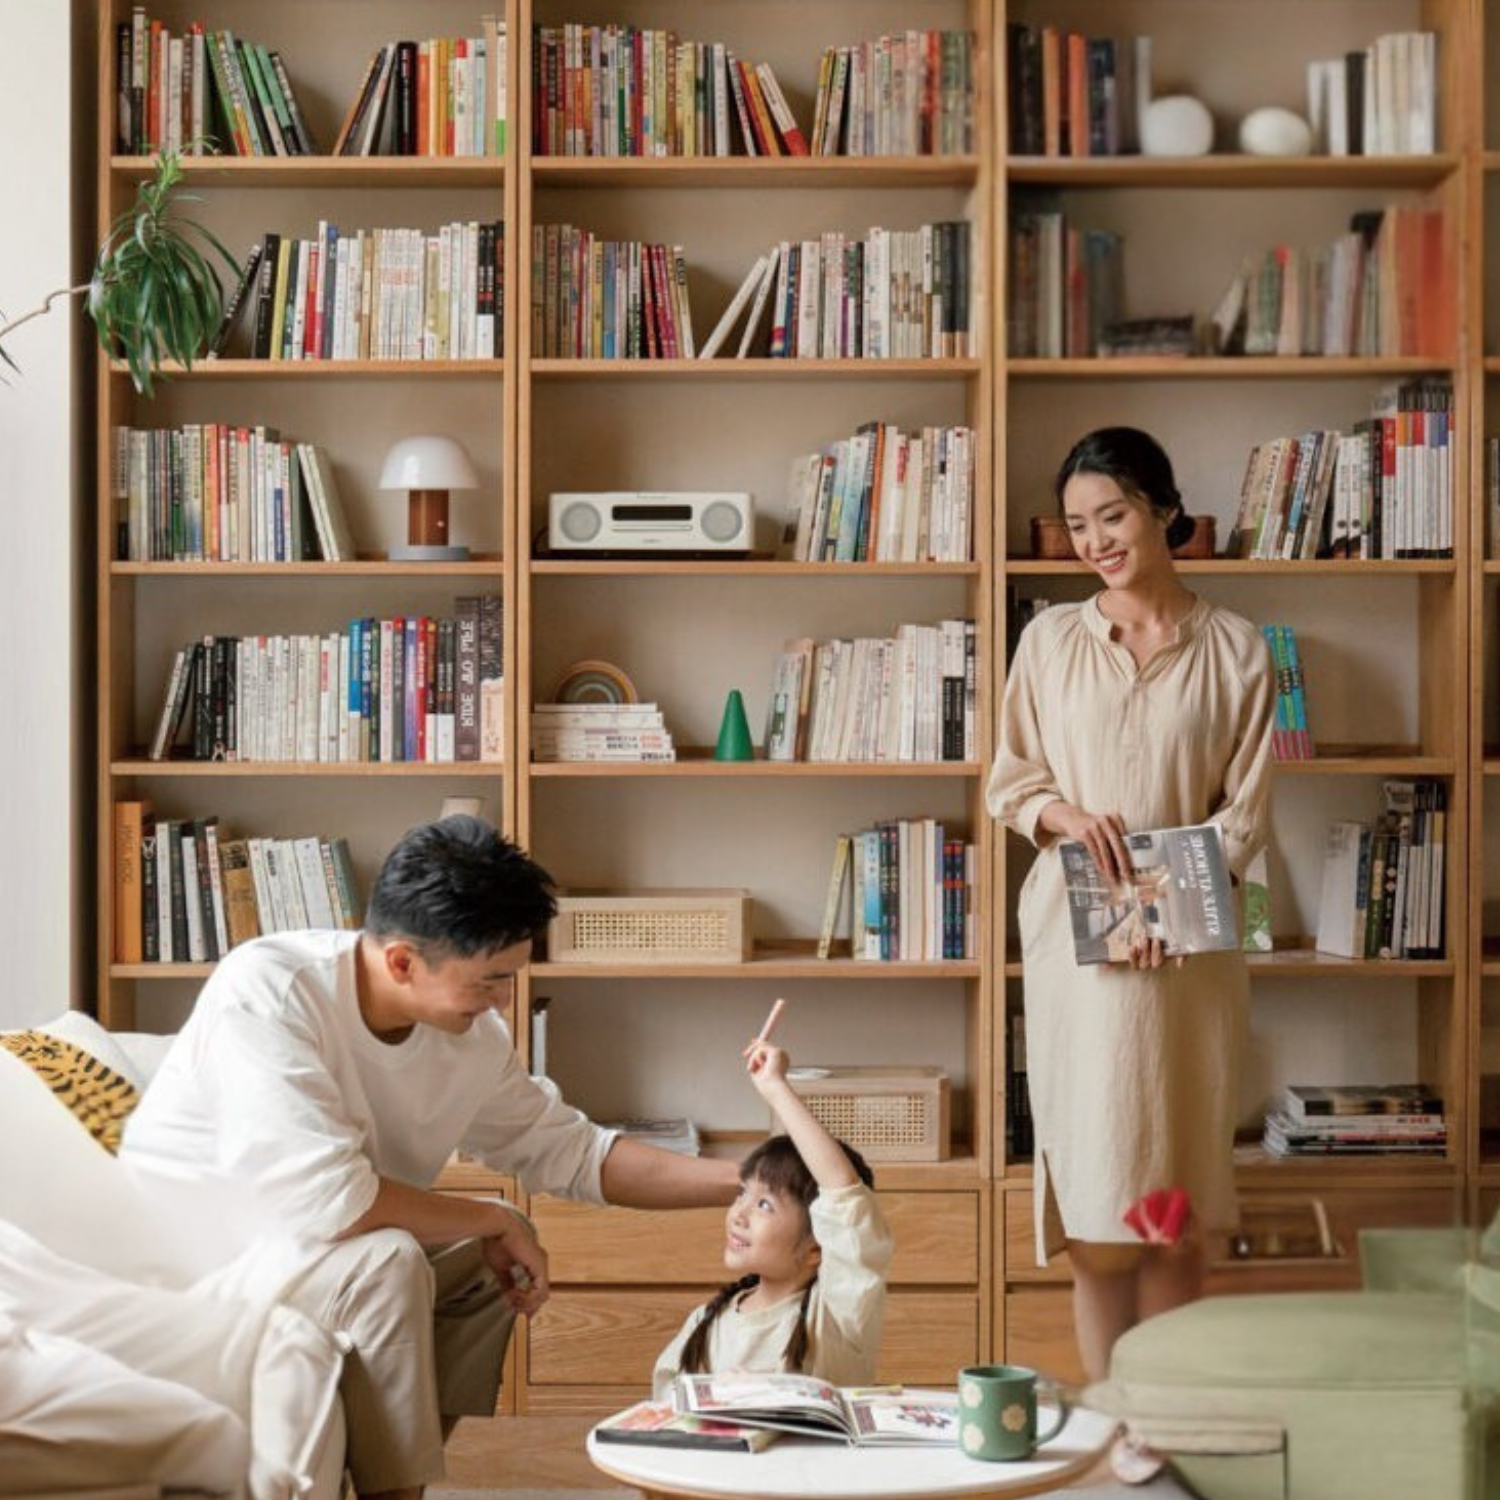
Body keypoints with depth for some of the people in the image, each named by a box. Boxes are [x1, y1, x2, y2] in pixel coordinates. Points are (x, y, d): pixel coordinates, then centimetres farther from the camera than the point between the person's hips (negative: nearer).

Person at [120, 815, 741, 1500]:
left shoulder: (470, 1033, -8)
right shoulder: (266, 992, -29)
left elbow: (570, 1150, 6)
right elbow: (330, 1200, -36)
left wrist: (736, 1180, -4)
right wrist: (494, 1223, -22)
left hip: (300, 1247, 8)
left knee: (490, 1254, 4)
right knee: (384, 1262, -28)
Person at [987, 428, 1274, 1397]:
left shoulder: (1235, 650, 2)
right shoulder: (1051, 639, 6)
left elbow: (1247, 810, 0)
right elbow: (1009, 782, 10)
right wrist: (1065, 816, -12)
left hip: (1191, 942, -1)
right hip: (1075, 933, 1)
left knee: (1173, 1189, 1)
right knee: (1091, 1175, 1)